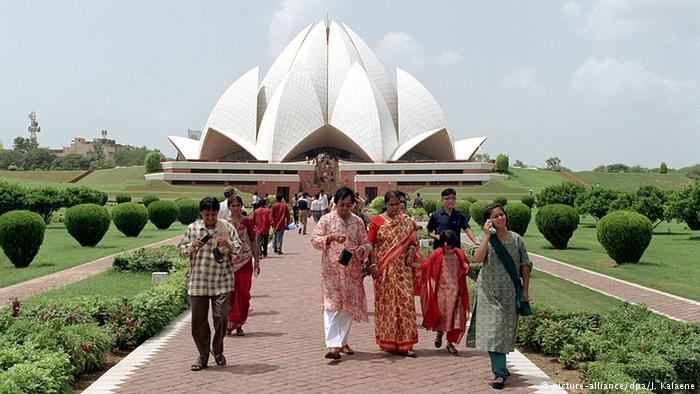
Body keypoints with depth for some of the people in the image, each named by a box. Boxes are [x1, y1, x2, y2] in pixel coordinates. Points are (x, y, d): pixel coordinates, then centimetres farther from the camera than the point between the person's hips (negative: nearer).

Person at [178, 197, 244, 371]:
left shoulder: (227, 227, 3)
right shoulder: (192, 229, 6)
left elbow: (240, 249, 6)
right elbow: (181, 250, 11)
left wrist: (229, 244, -15)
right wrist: (192, 246, -10)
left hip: (221, 280, -1)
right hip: (197, 280, 1)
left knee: (220, 317, -3)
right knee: (198, 319, 3)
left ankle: (218, 351, 21)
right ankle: (203, 356, 17)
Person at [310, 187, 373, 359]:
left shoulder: (358, 222, 7)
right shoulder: (326, 219, 0)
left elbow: (367, 244, 7)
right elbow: (314, 239, -4)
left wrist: (362, 249, -16)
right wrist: (331, 237, -20)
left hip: (352, 271, 3)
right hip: (332, 270, -3)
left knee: (348, 306, 9)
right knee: (331, 306, -9)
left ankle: (342, 341, 23)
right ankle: (333, 345, -15)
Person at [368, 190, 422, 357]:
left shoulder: (407, 221, 8)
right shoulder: (377, 221, 0)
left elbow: (413, 240, 16)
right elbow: (371, 245, -1)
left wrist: (412, 249, -5)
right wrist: (373, 265, -9)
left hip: (403, 268, 2)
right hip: (384, 268, -2)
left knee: (405, 301, -4)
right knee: (386, 303, 3)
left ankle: (405, 343, -1)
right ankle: (387, 341, 16)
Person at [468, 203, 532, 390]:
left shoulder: (516, 239, 3)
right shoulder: (487, 239, -2)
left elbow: (525, 266, 8)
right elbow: (478, 258, -21)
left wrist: (525, 290, 4)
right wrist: (487, 235, -20)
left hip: (509, 292, 2)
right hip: (489, 292, -2)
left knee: (505, 330, 7)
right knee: (493, 330, -7)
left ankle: (499, 368, 23)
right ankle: (500, 373, -4)